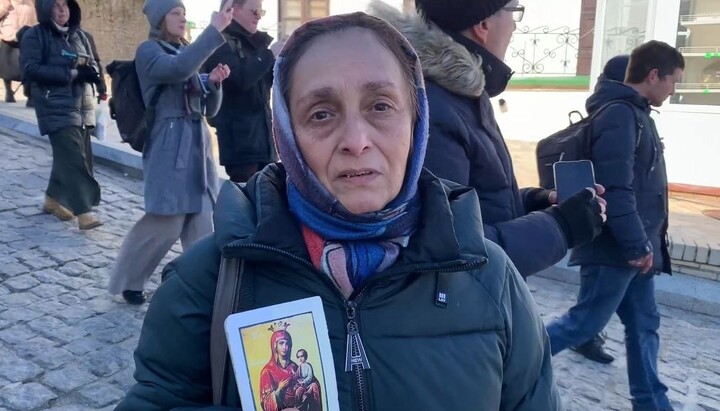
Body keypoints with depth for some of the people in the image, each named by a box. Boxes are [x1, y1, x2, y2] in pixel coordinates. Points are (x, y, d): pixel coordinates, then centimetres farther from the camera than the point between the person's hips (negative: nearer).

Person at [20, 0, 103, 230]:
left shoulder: (78, 35, 17)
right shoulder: (34, 36, -2)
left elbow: (92, 63, 21)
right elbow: (31, 69, -12)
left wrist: (91, 72, -5)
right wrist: (72, 74, -19)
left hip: (82, 105, 7)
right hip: (57, 107, -7)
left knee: (80, 156, 12)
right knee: (74, 159, -16)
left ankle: (53, 199, 30)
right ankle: (83, 212, -17)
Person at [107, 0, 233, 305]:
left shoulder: (186, 51, 18)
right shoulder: (148, 51, -2)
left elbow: (209, 110, 15)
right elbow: (178, 69, -27)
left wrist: (214, 83, -4)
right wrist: (215, 30, -28)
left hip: (198, 145, 6)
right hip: (169, 147, -6)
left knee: (201, 225, 3)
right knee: (165, 225, -3)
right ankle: (127, 282, 18)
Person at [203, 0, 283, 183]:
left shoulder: (257, 41, 16)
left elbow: (274, 79, 18)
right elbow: (238, 79, -21)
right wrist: (270, 55, -15)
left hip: (263, 130, 7)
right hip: (239, 134, -7)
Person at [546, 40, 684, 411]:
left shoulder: (635, 113, 17)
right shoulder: (619, 114, -16)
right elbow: (615, 188, -24)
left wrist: (645, 243, 20)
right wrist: (637, 244, -22)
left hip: (634, 247, 10)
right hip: (616, 249, -10)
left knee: (644, 324, 14)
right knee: (585, 322, -1)